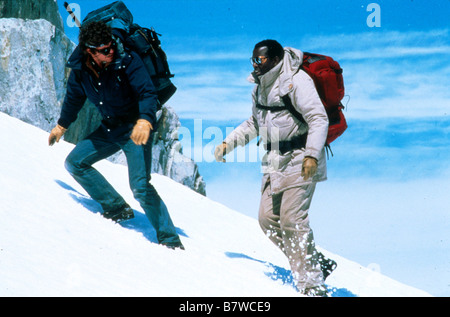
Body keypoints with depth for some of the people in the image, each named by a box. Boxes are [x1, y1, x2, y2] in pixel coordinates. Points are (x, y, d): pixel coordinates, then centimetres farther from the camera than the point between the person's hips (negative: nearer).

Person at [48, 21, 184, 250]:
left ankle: (169, 239, -12)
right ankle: (117, 208, 11)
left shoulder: (127, 60, -22)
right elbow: (74, 97, 15)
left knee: (140, 186, -20)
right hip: (108, 130, 7)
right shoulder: (80, 68, -5)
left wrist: (145, 120, -48)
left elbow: (147, 93, -29)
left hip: (135, 129, -7)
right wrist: (62, 125, 29)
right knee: (74, 163, 7)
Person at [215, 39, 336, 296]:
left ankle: (312, 287, -10)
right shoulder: (261, 87, 14)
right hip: (275, 163, 9)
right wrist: (228, 143, 18)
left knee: (292, 220, -15)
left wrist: (312, 154, -29)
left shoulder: (296, 82, -13)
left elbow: (319, 119, -18)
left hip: (299, 162, -9)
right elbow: (254, 124, 28)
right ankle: (319, 263, 11)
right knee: (268, 218, 1)